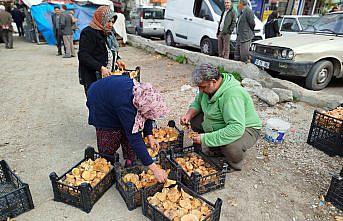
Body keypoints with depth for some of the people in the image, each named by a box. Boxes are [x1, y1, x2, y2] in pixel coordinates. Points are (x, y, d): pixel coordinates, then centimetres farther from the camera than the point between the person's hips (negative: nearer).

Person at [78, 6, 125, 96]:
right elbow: (83, 56, -18)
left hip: (108, 76, 8)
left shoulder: (109, 33, 15)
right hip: (92, 79, -8)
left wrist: (116, 61, 9)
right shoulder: (88, 33, -10)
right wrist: (101, 68, -27)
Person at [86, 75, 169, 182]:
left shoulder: (143, 91, -27)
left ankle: (130, 162, 11)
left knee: (129, 129, -3)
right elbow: (135, 139, -45)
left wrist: (149, 136, -18)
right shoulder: (125, 105, -46)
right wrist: (154, 168, -45)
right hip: (100, 104, -6)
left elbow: (146, 116, -7)